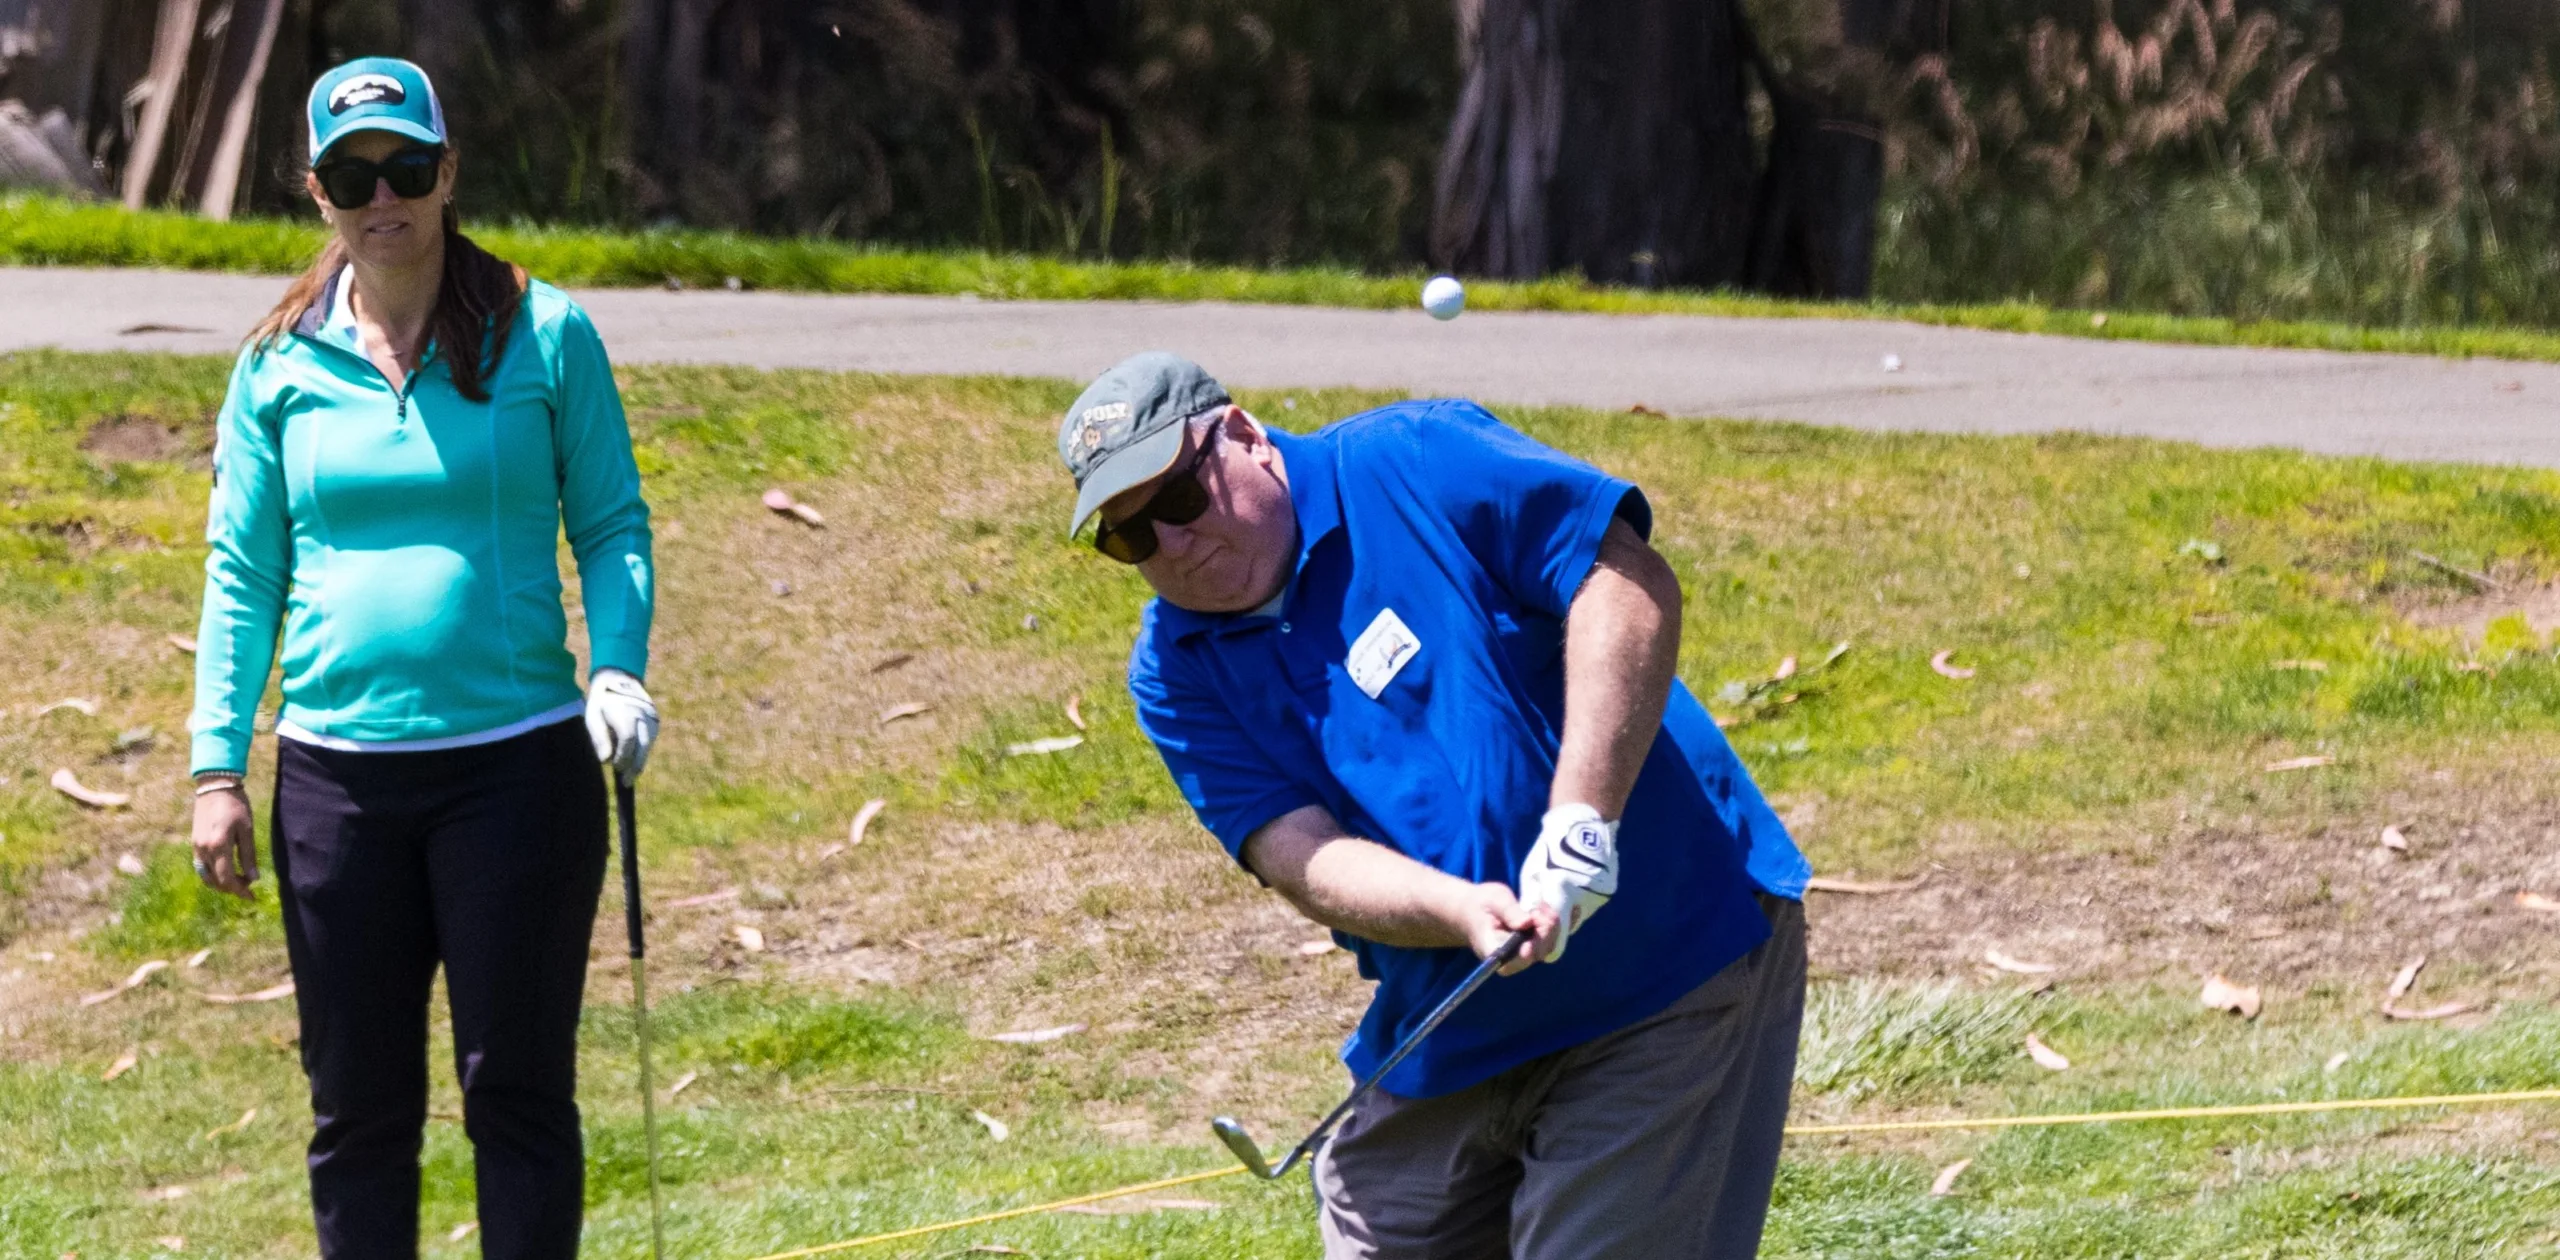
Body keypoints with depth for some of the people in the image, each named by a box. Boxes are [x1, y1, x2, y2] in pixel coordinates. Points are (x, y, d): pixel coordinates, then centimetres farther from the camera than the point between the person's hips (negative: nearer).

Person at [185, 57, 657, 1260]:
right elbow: (240, 572, 9)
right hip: (337, 771, 2)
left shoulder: (544, 336, 0)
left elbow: (611, 523, 3)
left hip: (517, 760, -2)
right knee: (358, 1103, 7)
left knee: (518, 1089, 0)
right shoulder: (280, 363, 6)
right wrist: (217, 769, 3)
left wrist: (618, 668, -14)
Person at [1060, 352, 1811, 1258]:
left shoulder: (1414, 465, -12)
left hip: (1672, 957, -6)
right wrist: (1460, 910, -30)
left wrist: (1582, 819, -27)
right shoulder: (1173, 675, 1)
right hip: (1448, 1031, 6)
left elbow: (1631, 580, -19)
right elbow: (1300, 859, -10)